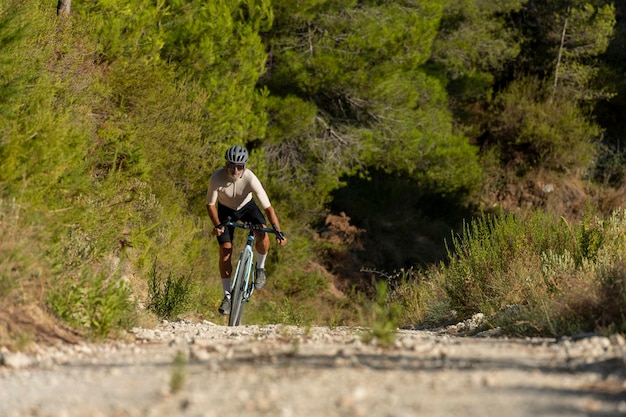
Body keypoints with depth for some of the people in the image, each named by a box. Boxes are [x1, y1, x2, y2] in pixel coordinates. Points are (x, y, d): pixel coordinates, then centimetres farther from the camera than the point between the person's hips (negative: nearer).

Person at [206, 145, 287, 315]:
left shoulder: (250, 178, -34)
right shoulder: (216, 178, -32)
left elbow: (268, 207, -32)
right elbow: (210, 204, -19)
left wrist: (279, 232, -39)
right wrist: (217, 225, -35)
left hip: (247, 206, -1)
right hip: (226, 210, 1)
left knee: (263, 235, -27)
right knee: (225, 250, -10)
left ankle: (260, 268, 3)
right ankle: (227, 296, 3)